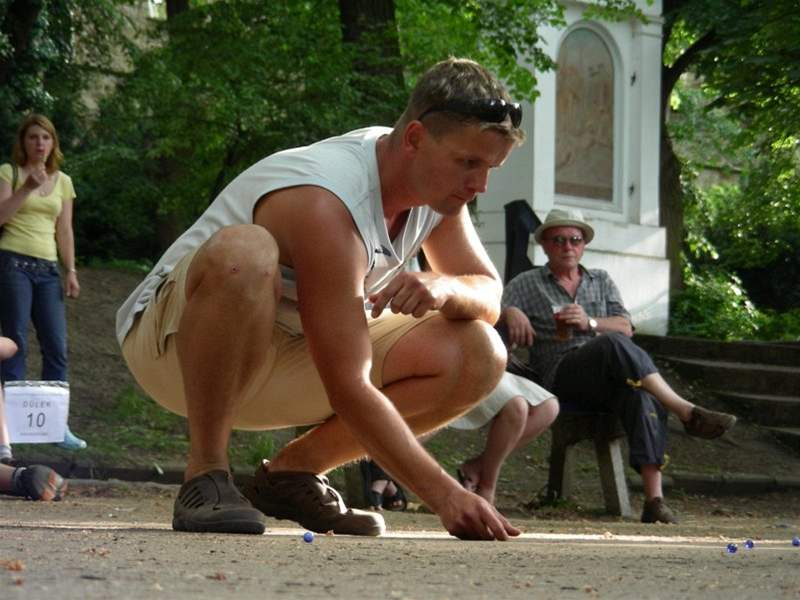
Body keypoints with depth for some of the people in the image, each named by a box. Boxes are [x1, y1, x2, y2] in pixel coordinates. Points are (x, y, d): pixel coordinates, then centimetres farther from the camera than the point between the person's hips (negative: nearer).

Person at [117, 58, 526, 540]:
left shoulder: (438, 181, -5)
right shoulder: (326, 206, -31)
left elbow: (489, 295, 5)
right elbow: (348, 389, -34)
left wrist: (444, 288, -20)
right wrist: (445, 495, -37)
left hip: (289, 363, 8)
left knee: (479, 355, -11)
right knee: (242, 252, -42)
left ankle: (291, 473, 0)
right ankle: (205, 477, -28)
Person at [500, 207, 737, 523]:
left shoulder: (601, 281, 25)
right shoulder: (527, 284, 17)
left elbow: (626, 327, 12)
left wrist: (590, 322, -8)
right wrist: (511, 313, -21)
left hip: (613, 379, 3)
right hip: (562, 376, -3)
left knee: (641, 395, -35)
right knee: (614, 345, -36)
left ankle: (654, 500, -45)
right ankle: (687, 412, -34)